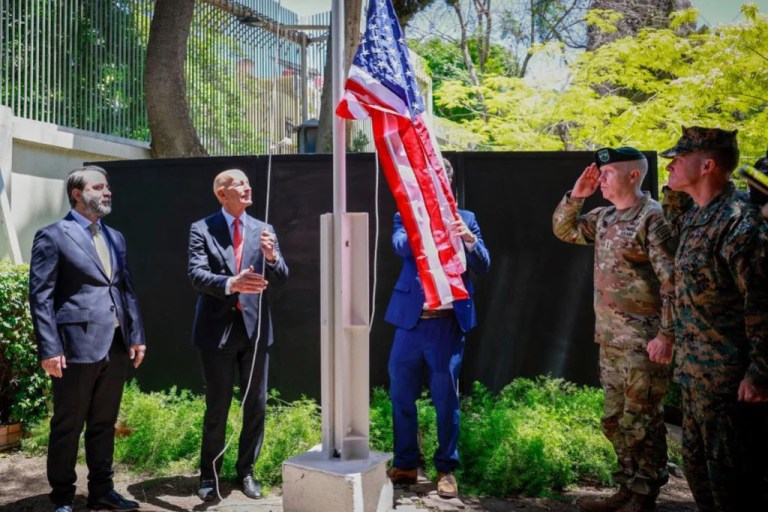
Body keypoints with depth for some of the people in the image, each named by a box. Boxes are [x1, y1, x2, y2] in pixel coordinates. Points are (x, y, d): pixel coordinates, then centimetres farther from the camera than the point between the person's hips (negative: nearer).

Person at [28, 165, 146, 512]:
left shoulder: (115, 238, 15)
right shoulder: (53, 236, -4)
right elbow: (40, 296, -8)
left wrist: (136, 336, 8)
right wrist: (49, 349, -14)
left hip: (116, 345, 6)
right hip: (77, 345, -6)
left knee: (104, 424, 15)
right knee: (67, 427, 7)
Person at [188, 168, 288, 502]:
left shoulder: (263, 230, 8)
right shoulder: (202, 229, -1)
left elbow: (282, 276, 0)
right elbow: (197, 275, -14)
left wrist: (271, 256, -22)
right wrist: (230, 284, -32)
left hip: (255, 327, 3)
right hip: (218, 328, -3)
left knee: (256, 405, 9)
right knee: (217, 406, 7)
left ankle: (246, 471, 26)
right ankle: (210, 473, 25)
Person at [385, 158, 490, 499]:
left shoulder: (465, 218, 7)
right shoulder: (407, 216, 7)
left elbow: (483, 265, -2)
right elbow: (400, 246, -13)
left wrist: (469, 239, -22)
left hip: (448, 321, -1)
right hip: (411, 319, 1)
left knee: (446, 398, 5)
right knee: (401, 396, 8)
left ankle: (446, 469, 19)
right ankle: (405, 465, 24)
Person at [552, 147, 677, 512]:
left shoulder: (653, 217, -13)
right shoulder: (604, 217, 11)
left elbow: (671, 280, -17)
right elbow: (563, 229, 22)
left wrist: (667, 334, -20)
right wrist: (575, 196, 6)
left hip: (643, 340, -8)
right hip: (610, 338, 8)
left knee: (641, 421, 2)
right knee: (614, 418, 15)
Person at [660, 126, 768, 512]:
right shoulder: (697, 214, 8)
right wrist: (674, 187, 15)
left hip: (728, 378, -9)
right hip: (695, 371, 9)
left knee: (733, 480, 4)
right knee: (697, 466, 20)